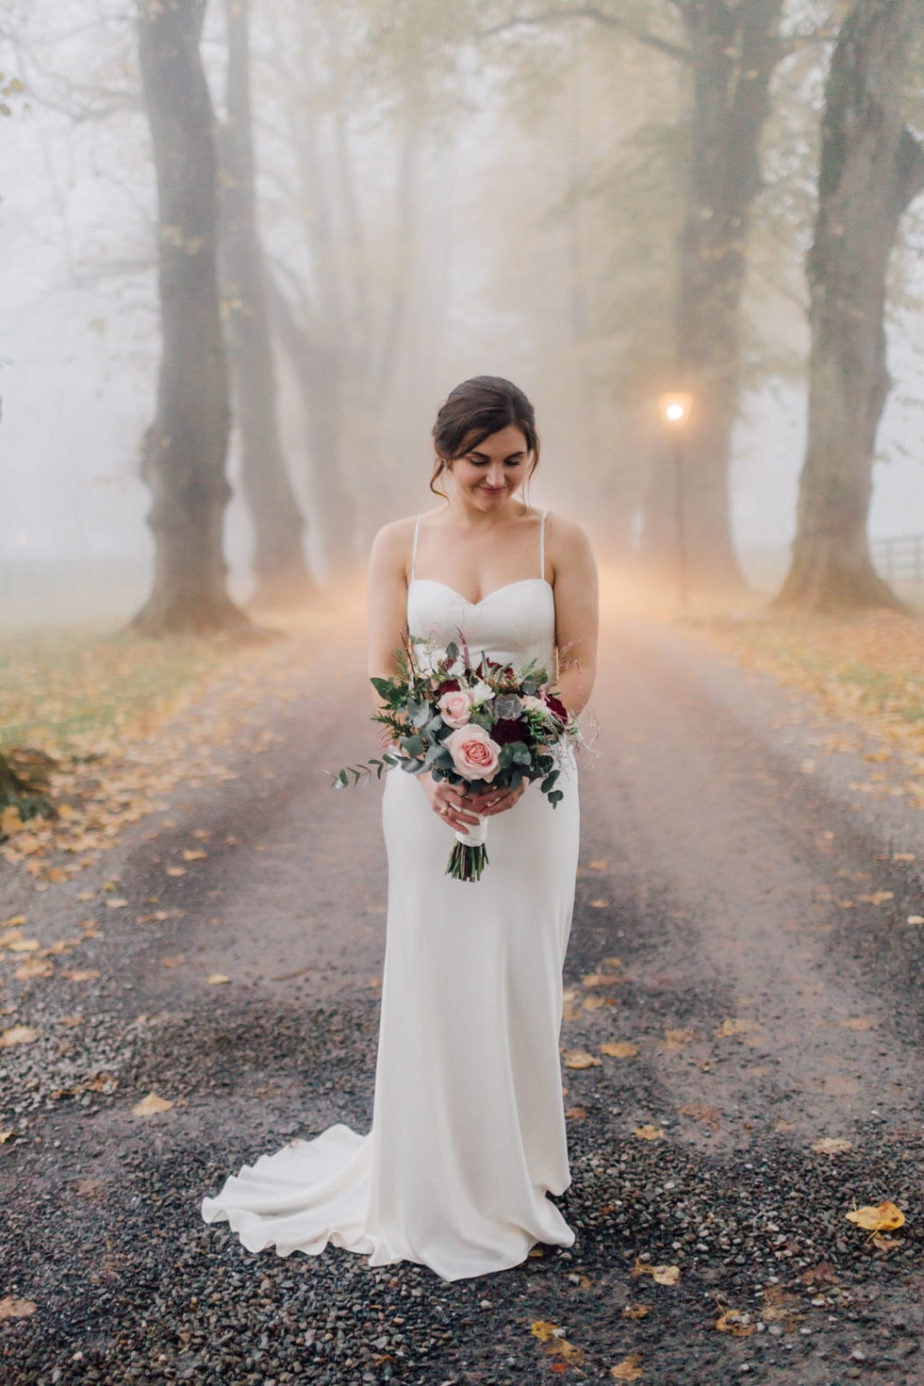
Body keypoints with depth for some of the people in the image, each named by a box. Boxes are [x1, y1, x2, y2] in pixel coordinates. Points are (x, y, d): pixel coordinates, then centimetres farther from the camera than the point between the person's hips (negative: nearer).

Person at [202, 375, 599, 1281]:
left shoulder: (560, 541, 0)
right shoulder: (400, 544, 2)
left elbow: (579, 666, -2)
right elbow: (383, 674, -1)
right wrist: (430, 768, -17)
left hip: (532, 783, 0)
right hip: (429, 782, 0)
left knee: (518, 976, 6)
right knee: (434, 976, 5)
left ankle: (512, 1172, 24)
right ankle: (436, 1185, 19)